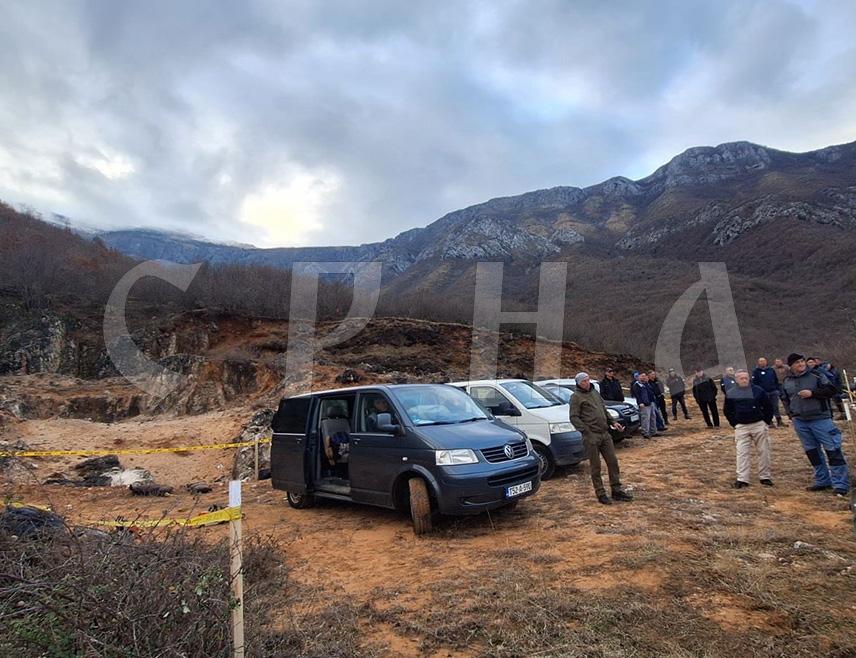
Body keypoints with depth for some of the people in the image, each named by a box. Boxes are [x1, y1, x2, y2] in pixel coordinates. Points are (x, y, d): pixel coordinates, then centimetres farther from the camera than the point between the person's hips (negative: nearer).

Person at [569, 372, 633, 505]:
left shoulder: (595, 392, 16)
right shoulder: (576, 397, -6)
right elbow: (574, 418, -11)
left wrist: (612, 422, 13)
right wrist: (586, 431, -18)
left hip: (605, 434, 7)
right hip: (591, 436, -7)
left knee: (613, 461, 9)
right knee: (595, 466, 2)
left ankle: (616, 490, 21)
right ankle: (601, 494, 13)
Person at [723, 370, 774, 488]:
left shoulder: (758, 390, -2)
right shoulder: (730, 394, 0)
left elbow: (768, 406, 5)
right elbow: (727, 411, 8)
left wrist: (766, 421, 0)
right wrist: (734, 424, 2)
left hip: (759, 425, 0)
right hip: (741, 427, 0)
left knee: (763, 451, 6)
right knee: (742, 453, -2)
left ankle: (765, 477, 18)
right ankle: (742, 479, -1)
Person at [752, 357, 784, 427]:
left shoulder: (771, 370, 11)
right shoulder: (756, 372, -1)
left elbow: (776, 381, 15)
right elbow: (754, 383, -5)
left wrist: (779, 390, 8)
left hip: (774, 392, 3)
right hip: (764, 393, -3)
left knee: (776, 407, 6)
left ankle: (779, 421, 11)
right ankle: (769, 422, 11)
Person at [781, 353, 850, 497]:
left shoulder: (816, 375, -4)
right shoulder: (787, 381, 8)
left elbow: (831, 390, -8)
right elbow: (785, 399, 21)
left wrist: (812, 393, -18)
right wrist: (790, 413, 10)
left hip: (820, 419, -4)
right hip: (800, 422, 5)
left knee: (833, 450, -5)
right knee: (812, 452, 12)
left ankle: (840, 485, 2)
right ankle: (822, 481, 23)